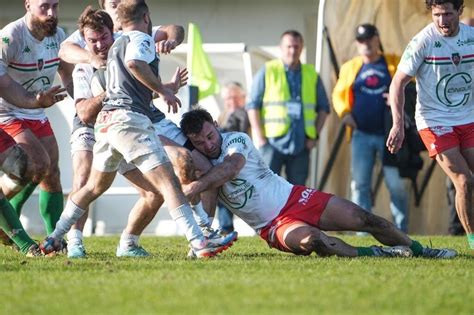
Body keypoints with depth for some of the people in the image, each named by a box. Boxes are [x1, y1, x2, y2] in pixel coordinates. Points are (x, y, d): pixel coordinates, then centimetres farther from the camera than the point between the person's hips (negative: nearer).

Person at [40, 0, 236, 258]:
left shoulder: (116, 46, 27)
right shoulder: (141, 38, 0)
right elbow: (134, 63, -22)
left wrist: (165, 88, 43)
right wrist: (162, 90, -12)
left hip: (105, 121, 9)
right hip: (130, 118, -9)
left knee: (95, 186, 22)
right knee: (168, 182, -13)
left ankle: (53, 239, 26)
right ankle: (199, 243, -22)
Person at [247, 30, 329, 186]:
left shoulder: (312, 76, 10)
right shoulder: (267, 72, 2)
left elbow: (323, 108, 16)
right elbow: (253, 105, 0)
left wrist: (314, 135, 5)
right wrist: (259, 137, -7)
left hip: (301, 144, 3)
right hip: (272, 142, -3)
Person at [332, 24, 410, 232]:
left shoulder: (395, 63, 6)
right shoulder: (350, 68, 12)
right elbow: (338, 94, 18)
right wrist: (344, 112, -1)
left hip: (389, 135, -2)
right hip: (361, 135, 2)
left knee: (395, 184, -4)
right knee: (360, 184, 0)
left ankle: (401, 231, 5)